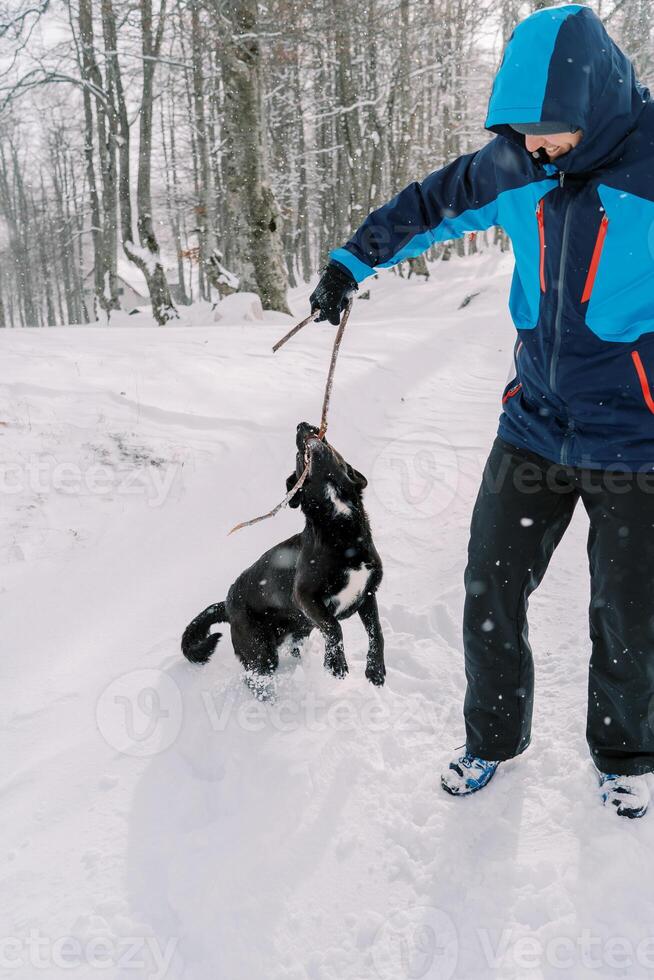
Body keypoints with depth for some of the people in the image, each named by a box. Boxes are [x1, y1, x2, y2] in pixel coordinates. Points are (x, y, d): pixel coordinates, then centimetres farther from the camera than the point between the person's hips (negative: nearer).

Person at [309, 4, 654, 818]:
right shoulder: (515, 166, 0)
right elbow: (429, 204, 16)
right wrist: (353, 261, 16)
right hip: (535, 424, 4)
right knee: (490, 590, 7)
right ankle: (492, 737, 32)